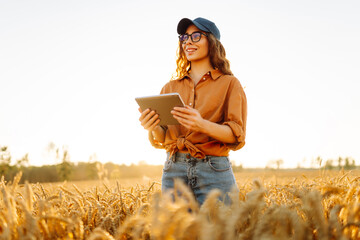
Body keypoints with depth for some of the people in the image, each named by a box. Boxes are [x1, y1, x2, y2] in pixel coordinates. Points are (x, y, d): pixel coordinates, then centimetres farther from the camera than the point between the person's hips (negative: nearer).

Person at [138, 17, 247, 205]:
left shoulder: (229, 84, 5)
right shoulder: (170, 88, 15)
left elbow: (237, 135, -5)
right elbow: (160, 140, 12)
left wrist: (202, 125, -22)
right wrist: (152, 127, -11)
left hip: (213, 170, -3)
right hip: (174, 169, 3)